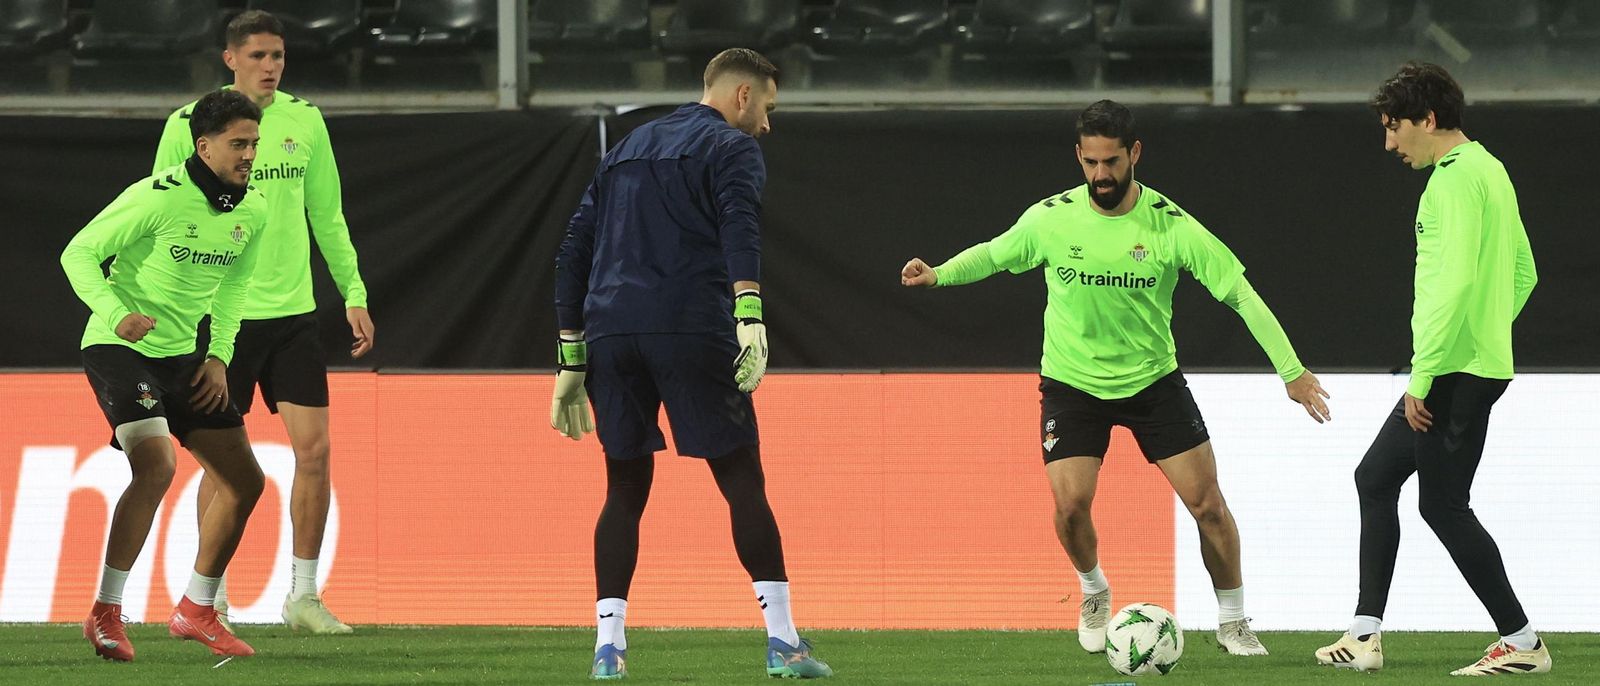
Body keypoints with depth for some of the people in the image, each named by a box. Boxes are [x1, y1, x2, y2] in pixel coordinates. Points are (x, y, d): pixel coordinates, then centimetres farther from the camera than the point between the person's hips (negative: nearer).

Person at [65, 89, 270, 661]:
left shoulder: (252, 212, 2)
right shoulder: (159, 197, -20)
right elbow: (79, 253, -16)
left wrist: (219, 356, 8)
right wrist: (116, 315, -31)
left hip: (182, 355, 8)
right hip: (118, 349, -8)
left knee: (244, 480, 6)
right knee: (156, 464, -28)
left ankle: (196, 612, 22)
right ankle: (105, 614, -18)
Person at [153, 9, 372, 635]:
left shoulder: (305, 121, 7)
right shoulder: (189, 126, -3)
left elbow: (327, 216, 15)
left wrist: (354, 294, 11)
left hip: (293, 312, 3)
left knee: (314, 450, -3)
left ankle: (303, 595, 6)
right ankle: (212, 597, 11)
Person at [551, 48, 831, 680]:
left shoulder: (629, 149, 27)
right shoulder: (732, 148, 6)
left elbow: (574, 249, 24)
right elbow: (739, 229, -15)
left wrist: (571, 355, 24)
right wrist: (749, 316, -27)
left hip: (611, 332, 5)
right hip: (690, 331, -5)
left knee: (625, 490, 12)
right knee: (743, 482, -1)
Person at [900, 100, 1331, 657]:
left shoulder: (1171, 225, -15)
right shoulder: (1051, 218, -11)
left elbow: (1240, 294, -11)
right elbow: (994, 254, 8)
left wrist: (1291, 371, -12)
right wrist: (939, 274, -11)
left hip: (1152, 378, 0)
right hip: (1072, 380, 0)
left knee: (1207, 502, -5)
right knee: (1071, 503, -15)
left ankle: (1233, 621, 16)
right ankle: (1093, 591, 17)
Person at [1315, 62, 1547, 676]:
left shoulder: (1455, 178, -16)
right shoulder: (1489, 171, 15)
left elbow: (1456, 280, -25)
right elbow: (1522, 273, 22)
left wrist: (1423, 375, -22)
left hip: (1456, 372, -11)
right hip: (1482, 362, 11)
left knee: (1443, 504, -4)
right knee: (1375, 478, 15)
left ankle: (1522, 642, 1)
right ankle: (1365, 635, 15)